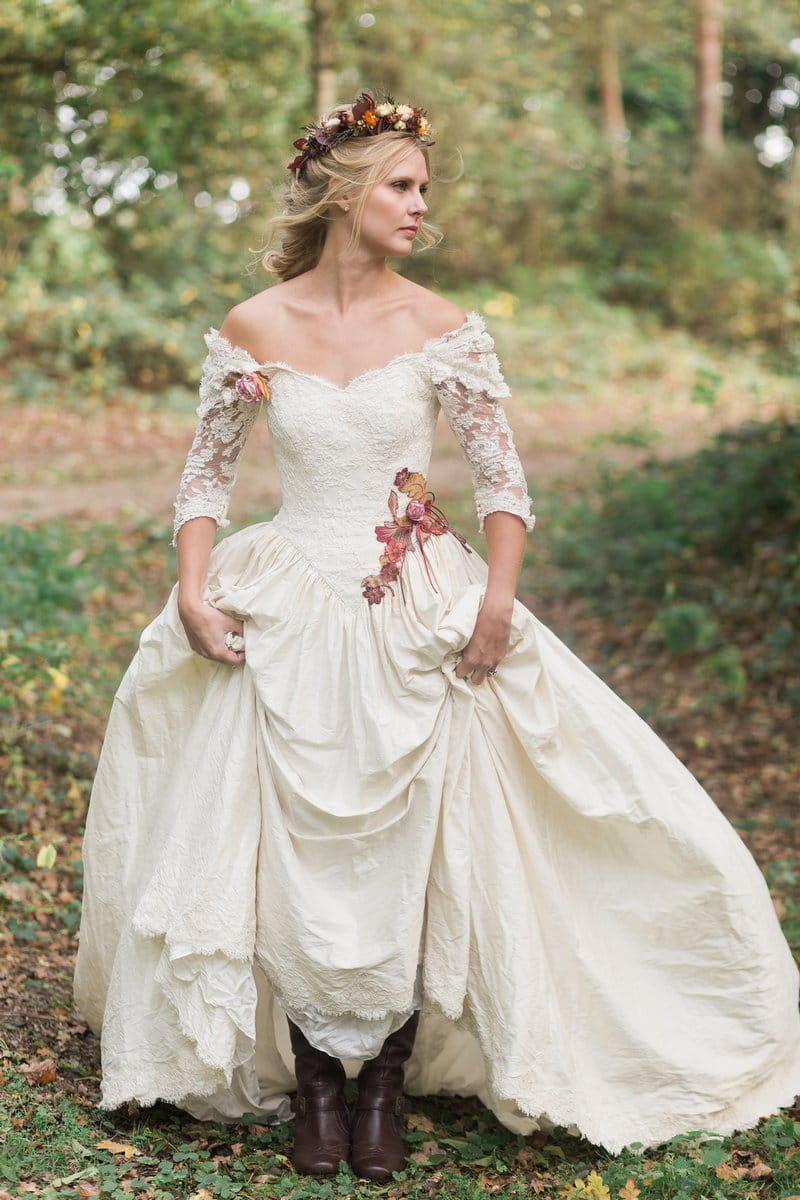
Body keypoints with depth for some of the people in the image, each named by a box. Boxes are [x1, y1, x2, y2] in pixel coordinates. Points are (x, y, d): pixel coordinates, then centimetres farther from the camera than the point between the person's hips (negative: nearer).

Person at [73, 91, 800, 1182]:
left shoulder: (444, 331, -1)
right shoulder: (252, 331, 0)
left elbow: (502, 479, 1)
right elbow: (207, 473, 8)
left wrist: (498, 597, -13)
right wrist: (192, 592, -5)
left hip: (419, 622, 0)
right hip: (285, 620, 1)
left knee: (406, 848, 0)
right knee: (291, 854, 1)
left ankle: (385, 1088, 17)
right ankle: (313, 1088, 19)